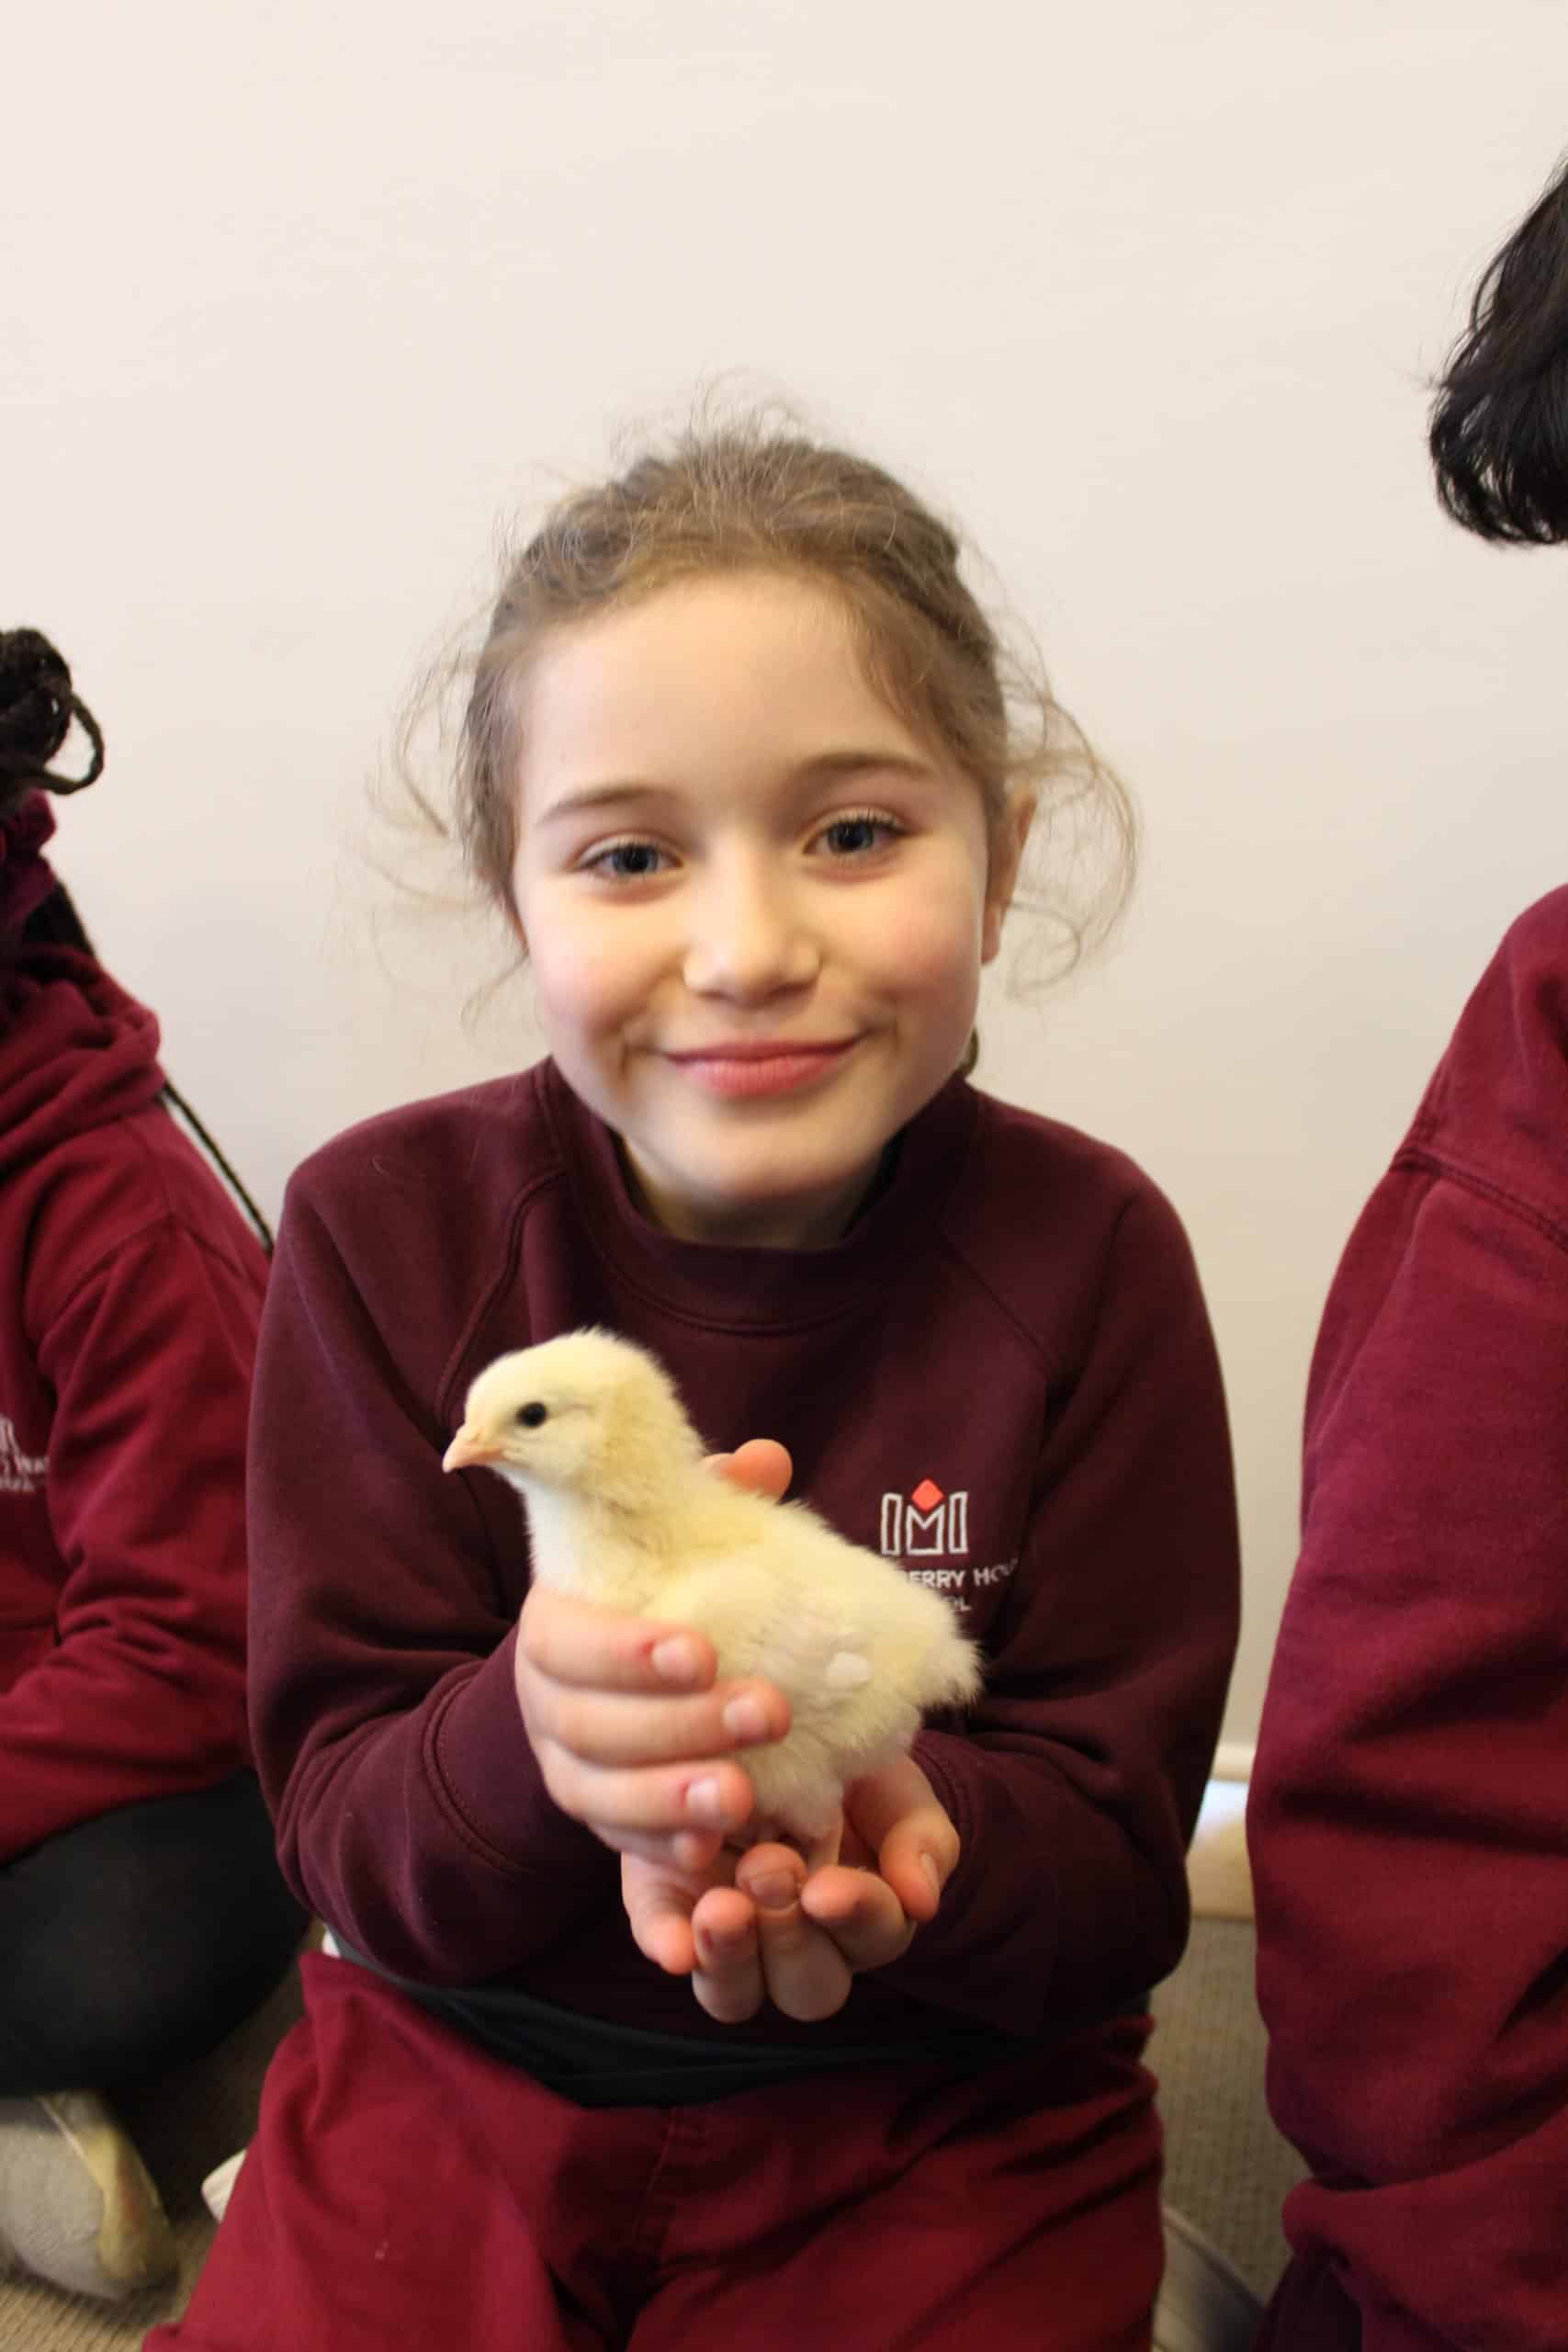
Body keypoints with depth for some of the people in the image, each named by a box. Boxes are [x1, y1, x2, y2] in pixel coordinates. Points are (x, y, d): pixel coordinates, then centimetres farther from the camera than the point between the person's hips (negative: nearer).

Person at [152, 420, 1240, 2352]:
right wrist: (533, 1738, -32)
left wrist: (906, 1842, -31)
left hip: (940, 2121, 0)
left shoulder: (1083, 1257, -13)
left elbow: (1120, 1871, -9)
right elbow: (341, 1829, -10)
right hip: (459, 2074, 1)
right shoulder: (387, 1229, -10)